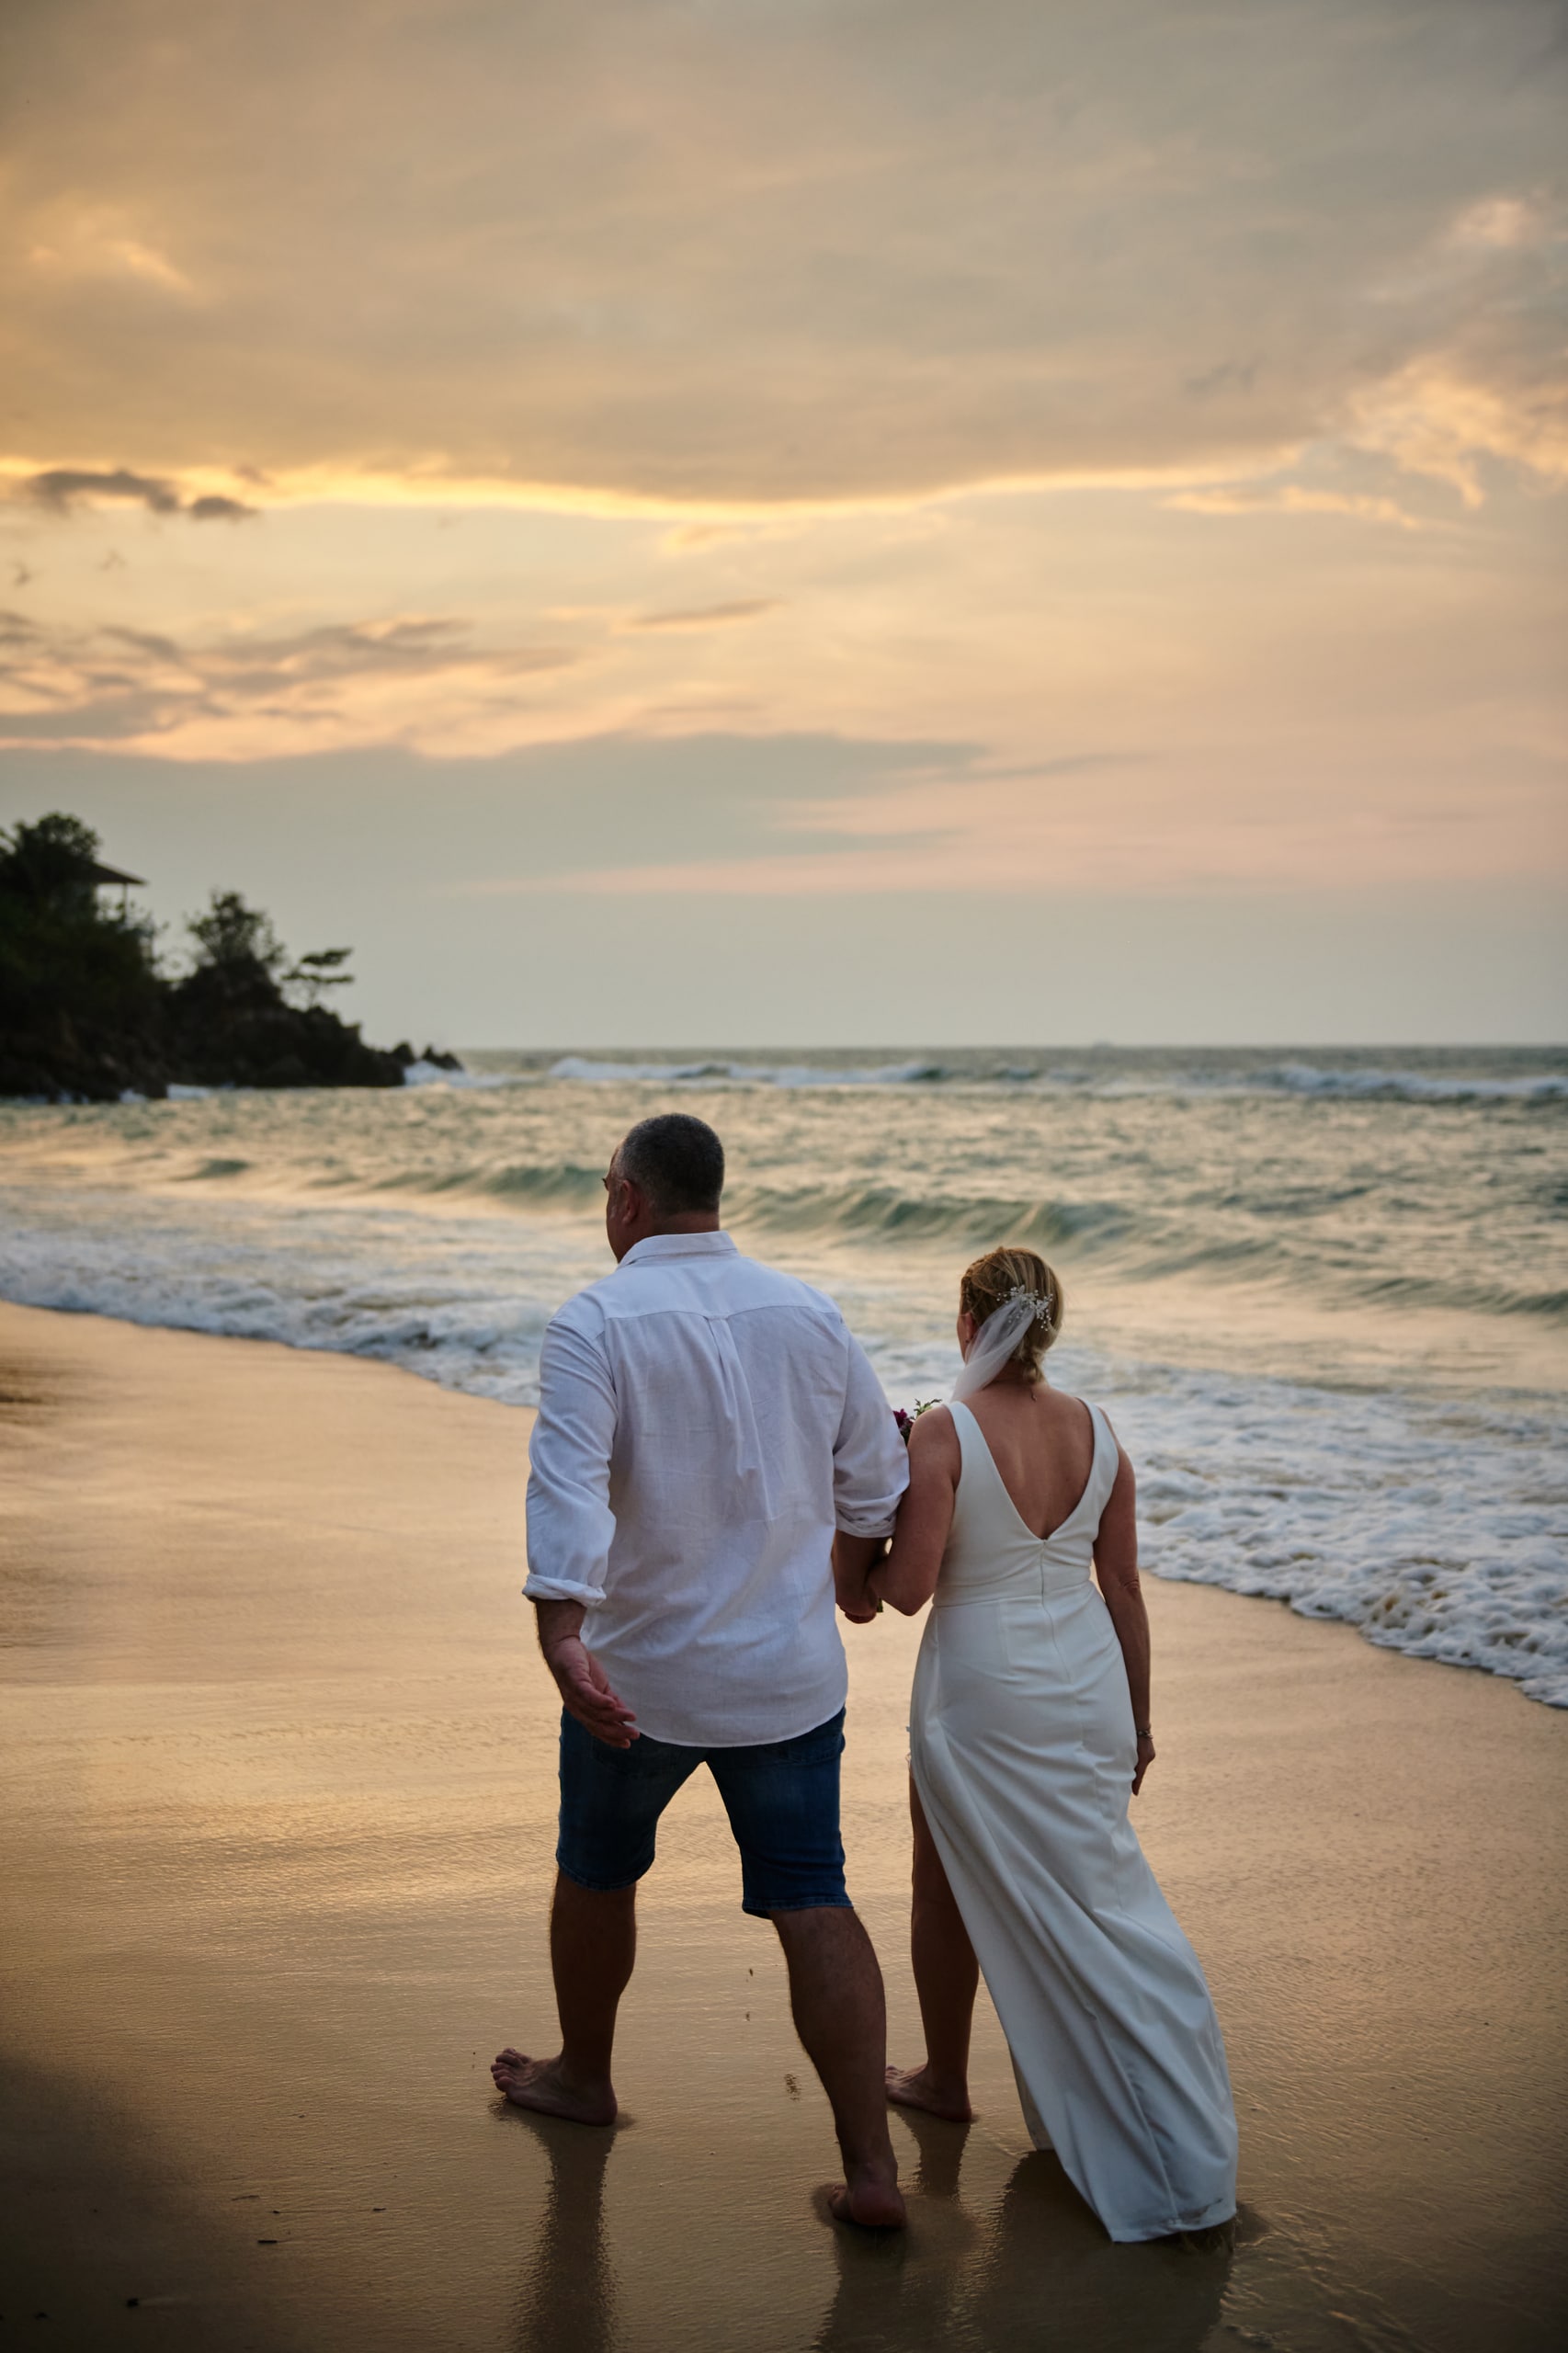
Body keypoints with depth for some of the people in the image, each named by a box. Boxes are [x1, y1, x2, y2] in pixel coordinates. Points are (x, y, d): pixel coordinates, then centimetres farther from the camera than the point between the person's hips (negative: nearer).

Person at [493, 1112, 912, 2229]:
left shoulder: (595, 1323, -12)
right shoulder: (809, 1314, 1)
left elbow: (570, 1484, -26)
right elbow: (875, 1478, 10)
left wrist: (562, 1636, -36)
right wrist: (853, 1566, 30)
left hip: (644, 1673, -3)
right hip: (790, 1671, 3)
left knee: (598, 1871, 21)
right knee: (813, 1904, 3)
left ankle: (583, 2075, 41)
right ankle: (872, 2166, -3)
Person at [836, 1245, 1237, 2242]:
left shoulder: (946, 1431, -17)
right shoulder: (1096, 1431, -1)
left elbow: (910, 1587, -19)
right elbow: (1124, 1588, 4)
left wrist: (859, 1578, 4)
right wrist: (1139, 1716, 13)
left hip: (981, 1691, -5)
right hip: (1087, 1682, 5)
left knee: (949, 1887, 17)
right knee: (1097, 1897, 14)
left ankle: (945, 2075, 33)